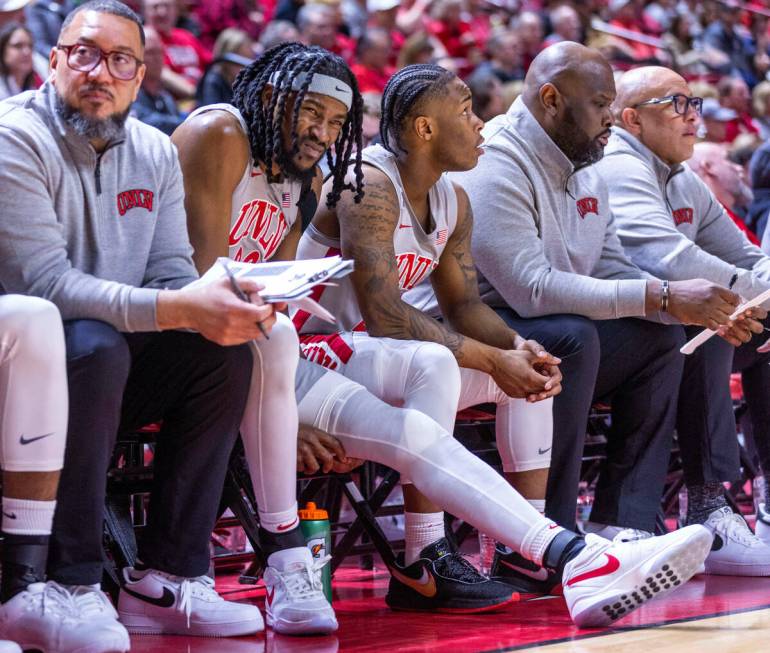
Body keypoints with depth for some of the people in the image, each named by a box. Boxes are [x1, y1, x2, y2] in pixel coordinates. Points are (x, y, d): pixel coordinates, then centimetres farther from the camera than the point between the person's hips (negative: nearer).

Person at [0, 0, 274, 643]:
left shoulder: (155, 153, 8)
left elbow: (171, 272, 6)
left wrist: (221, 304, -20)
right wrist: (175, 309, -34)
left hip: (109, 366, 7)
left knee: (224, 352, -13)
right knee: (94, 345, -35)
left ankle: (168, 579, -13)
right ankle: (71, 585, -28)